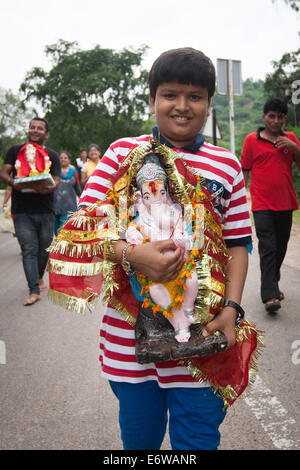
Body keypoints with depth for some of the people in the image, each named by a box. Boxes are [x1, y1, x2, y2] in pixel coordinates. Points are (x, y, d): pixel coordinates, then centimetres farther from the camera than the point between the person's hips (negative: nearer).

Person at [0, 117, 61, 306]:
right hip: (22, 211, -1)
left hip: (45, 211, 1)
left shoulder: (52, 155, 9)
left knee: (44, 248, 10)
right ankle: (34, 291, -4)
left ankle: (39, 277, 36)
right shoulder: (15, 150, 11)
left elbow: (56, 182, -2)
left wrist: (46, 189, -25)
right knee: (29, 250, -6)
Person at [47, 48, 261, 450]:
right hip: (131, 334, 0)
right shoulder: (124, 153, 1)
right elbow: (84, 224, -5)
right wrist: (132, 255, -24)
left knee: (198, 440, 11)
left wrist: (232, 307, -7)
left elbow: (238, 242, 6)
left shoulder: (227, 165, 4)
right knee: (139, 439, 17)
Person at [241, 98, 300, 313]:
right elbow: (244, 171, 4)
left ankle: (273, 284, 31)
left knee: (281, 248, 12)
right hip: (262, 204, -4)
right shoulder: (252, 140, 2)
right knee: (268, 249, -10)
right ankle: (270, 295, -12)